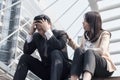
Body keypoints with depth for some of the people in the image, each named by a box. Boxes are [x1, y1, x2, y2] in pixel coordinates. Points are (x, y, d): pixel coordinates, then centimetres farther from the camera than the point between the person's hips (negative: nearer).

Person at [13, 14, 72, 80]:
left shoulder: (60, 34, -7)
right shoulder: (36, 36, 6)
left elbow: (59, 47, -28)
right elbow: (26, 52, -3)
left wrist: (47, 30, -28)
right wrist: (31, 33, -11)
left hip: (62, 70, -4)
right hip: (46, 71, 5)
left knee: (56, 53, -34)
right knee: (24, 57, -9)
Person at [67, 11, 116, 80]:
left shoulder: (104, 34, 2)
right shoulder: (85, 35, 20)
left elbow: (102, 51, -14)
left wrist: (86, 50, -16)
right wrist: (70, 41, 13)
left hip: (104, 67, -4)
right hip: (88, 68, 4)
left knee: (89, 52, -35)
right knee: (79, 51, -26)